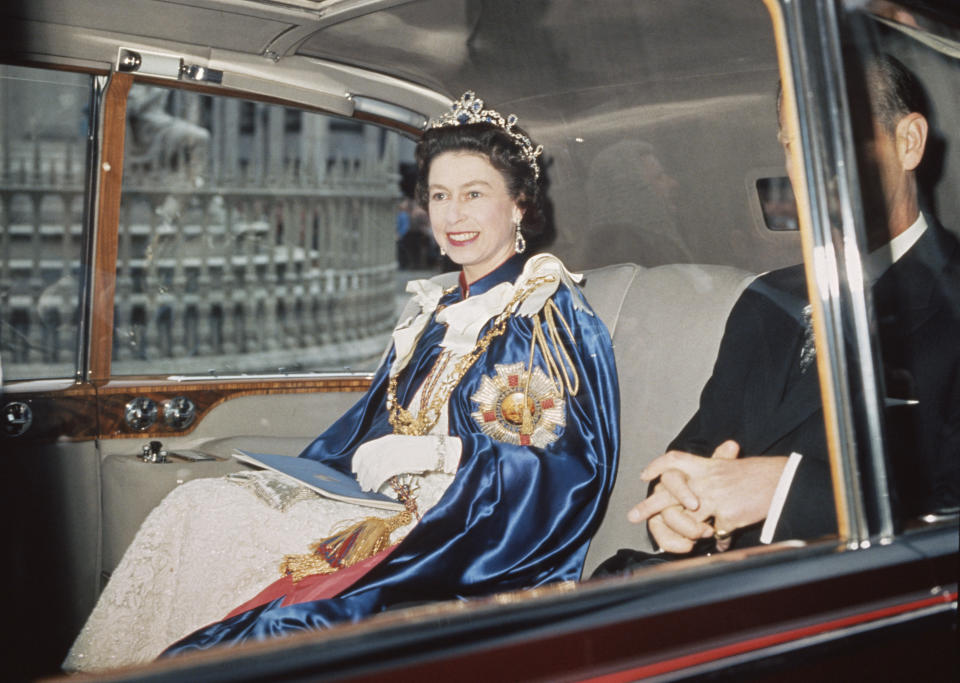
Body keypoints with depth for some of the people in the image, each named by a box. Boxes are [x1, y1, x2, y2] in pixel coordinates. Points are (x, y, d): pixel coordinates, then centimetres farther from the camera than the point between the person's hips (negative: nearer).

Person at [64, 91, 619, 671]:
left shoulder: (552, 314, -7)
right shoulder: (441, 312, 17)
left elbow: (577, 468, -16)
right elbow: (371, 426, 20)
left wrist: (440, 454, -22)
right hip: (392, 506, 8)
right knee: (201, 507, -6)